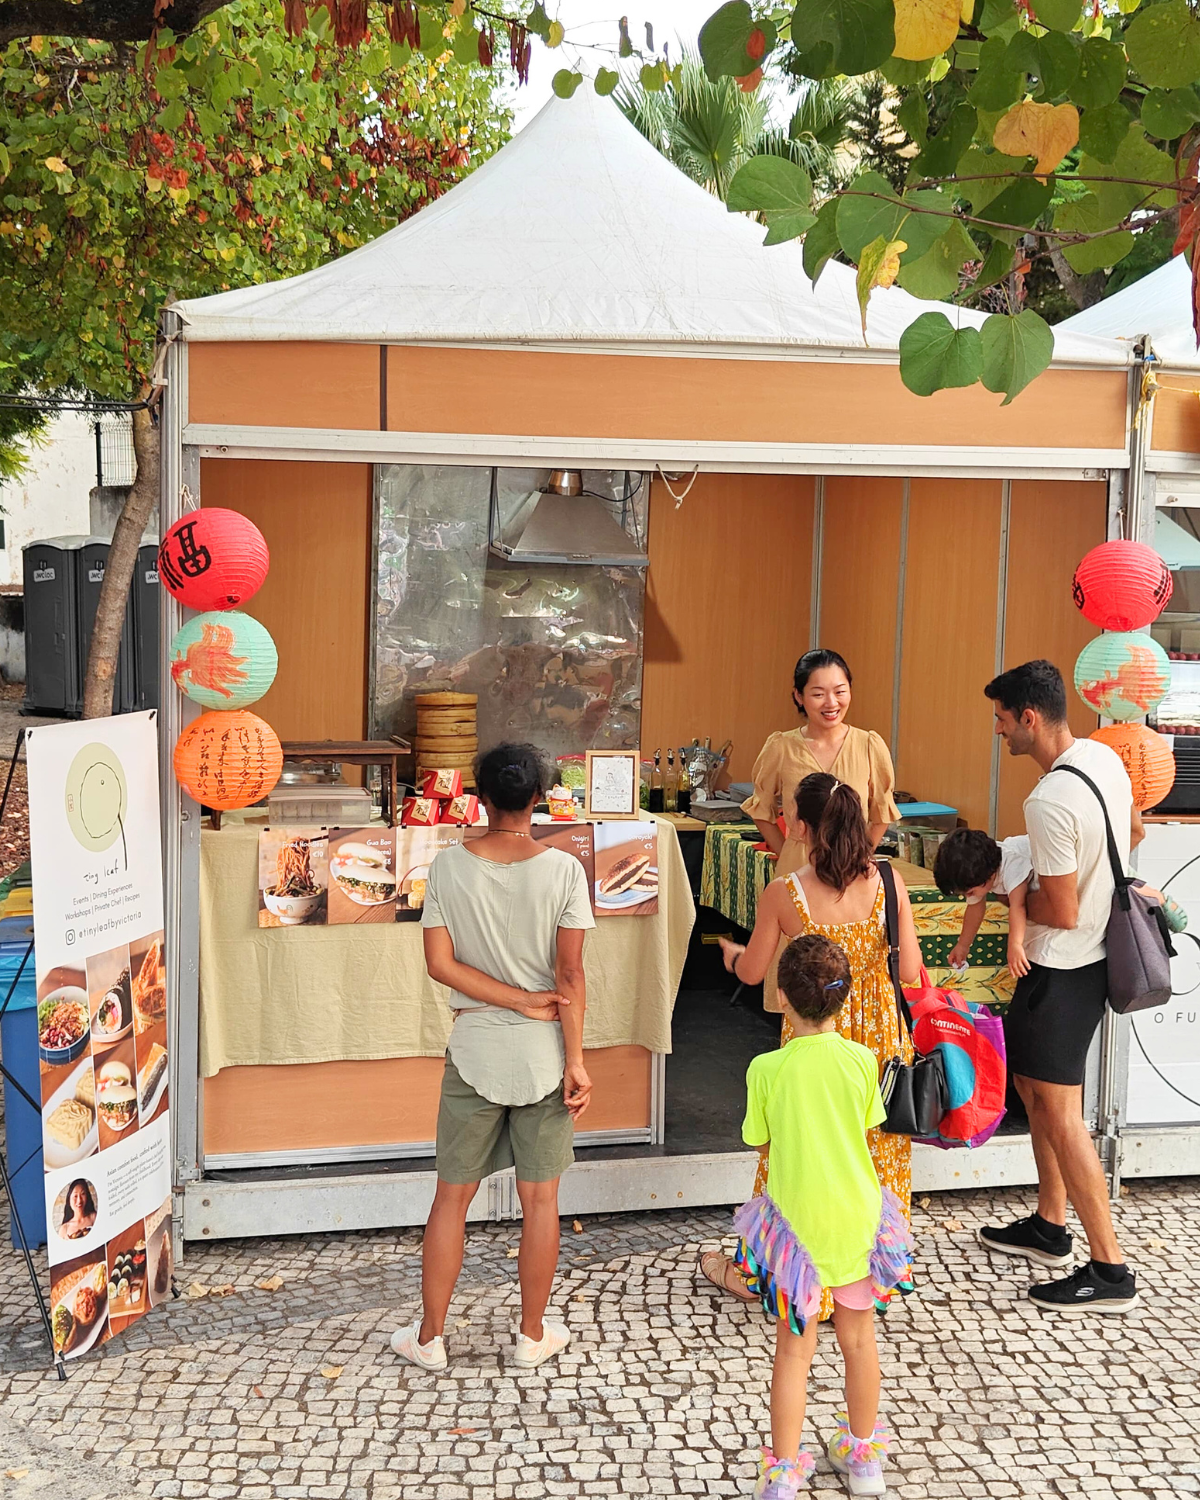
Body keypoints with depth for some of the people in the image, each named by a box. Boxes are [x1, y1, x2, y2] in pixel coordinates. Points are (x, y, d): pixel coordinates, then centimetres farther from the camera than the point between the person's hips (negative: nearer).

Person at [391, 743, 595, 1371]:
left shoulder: (449, 866, -6)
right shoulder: (563, 870, -9)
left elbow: (439, 962, -9)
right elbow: (570, 975, -11)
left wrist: (520, 1001, -6)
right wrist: (576, 1061, -7)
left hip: (474, 1050, 1)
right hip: (543, 1054, -1)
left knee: (453, 1196, 11)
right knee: (540, 1199, 11)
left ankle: (429, 1337, 21)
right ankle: (532, 1336, 22)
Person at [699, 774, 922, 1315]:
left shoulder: (783, 895, -16)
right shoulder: (887, 883, -12)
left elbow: (751, 972, -3)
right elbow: (910, 972, -9)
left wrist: (732, 952, 21)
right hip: (880, 1035, 2)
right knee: (876, 1157, 19)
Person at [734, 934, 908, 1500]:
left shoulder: (766, 1070, -16)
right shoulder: (861, 1060, -10)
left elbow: (762, 1142, -4)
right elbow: (866, 1127, 3)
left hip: (796, 1216, -2)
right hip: (856, 1213, 2)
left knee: (794, 1347, 11)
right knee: (858, 1336, 20)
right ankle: (863, 1454, 36)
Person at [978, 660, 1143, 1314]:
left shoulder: (1049, 801, -27)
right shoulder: (1106, 757, 2)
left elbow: (1062, 913, -24)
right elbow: (1133, 832, 20)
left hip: (1062, 966, -10)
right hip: (1100, 953, 10)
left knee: (1057, 1109, -3)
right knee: (1034, 1082, 21)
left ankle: (1109, 1269, 2)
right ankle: (1050, 1224, 33)